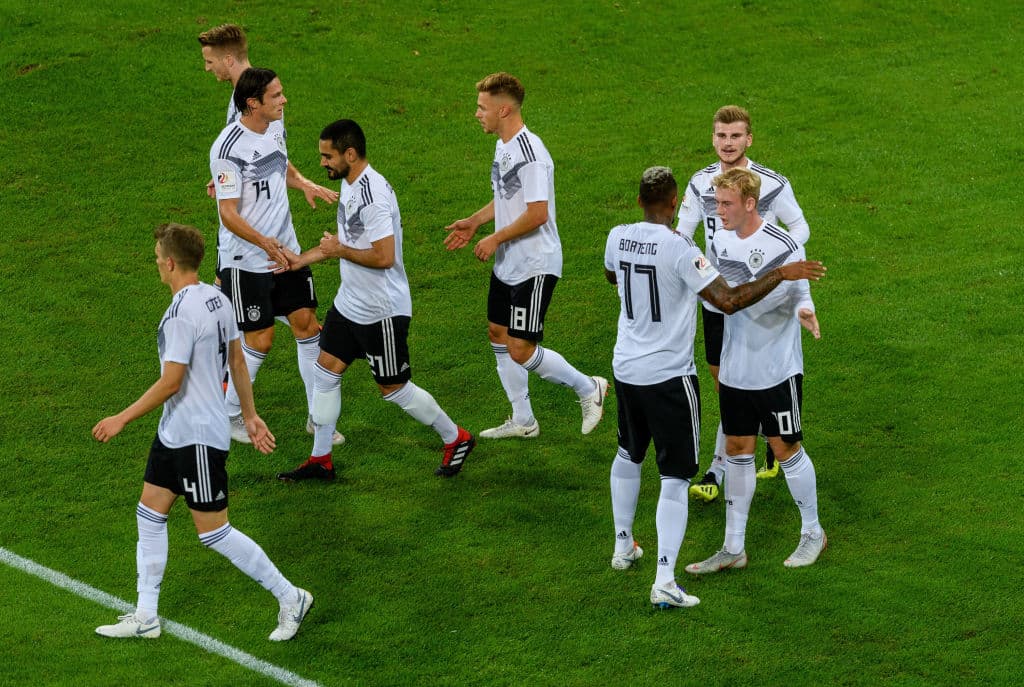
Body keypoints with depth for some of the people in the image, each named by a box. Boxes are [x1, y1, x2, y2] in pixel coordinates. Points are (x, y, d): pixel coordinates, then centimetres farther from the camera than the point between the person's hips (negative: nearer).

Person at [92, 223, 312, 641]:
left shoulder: (182, 312, -24)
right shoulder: (217, 299, 5)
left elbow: (170, 382, -24)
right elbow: (237, 362, 13)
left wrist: (122, 419, -16)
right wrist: (249, 415, 22)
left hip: (198, 438, -10)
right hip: (174, 433, 10)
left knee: (213, 532, -2)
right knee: (149, 514, 13)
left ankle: (290, 598, 8)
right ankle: (145, 617, 19)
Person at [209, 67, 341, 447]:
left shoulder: (275, 126, 3)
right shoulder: (228, 148, -22)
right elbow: (228, 213, -24)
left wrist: (305, 183, 5)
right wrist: (263, 241, -37)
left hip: (286, 251, 7)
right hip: (246, 259, -7)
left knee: (306, 323, 6)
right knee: (259, 340, -2)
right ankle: (229, 416, 18)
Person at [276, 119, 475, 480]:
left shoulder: (374, 195, -27)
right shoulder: (349, 183, 6)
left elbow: (384, 257, -31)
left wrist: (339, 251, -18)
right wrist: (302, 259, 14)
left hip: (383, 311, -10)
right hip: (350, 303, 10)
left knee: (393, 388, 3)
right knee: (325, 370, 10)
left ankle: (456, 439, 21)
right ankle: (320, 460, 20)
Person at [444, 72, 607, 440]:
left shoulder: (530, 153, -24)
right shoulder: (503, 145, 8)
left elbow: (537, 214, -27)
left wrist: (496, 239, -17)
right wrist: (474, 222, 12)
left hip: (535, 267, -10)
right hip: (507, 264, 10)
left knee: (520, 350, -9)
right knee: (498, 334, 15)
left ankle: (588, 388, 11)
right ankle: (522, 421, 27)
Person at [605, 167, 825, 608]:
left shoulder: (618, 238, -2)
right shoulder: (680, 249, -21)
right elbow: (729, 300, -26)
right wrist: (783, 274, -19)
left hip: (626, 369, 6)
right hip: (669, 376, -6)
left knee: (628, 455, 29)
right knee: (675, 478, -1)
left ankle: (623, 547, 41)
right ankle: (664, 582, -7)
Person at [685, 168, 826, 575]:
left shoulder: (782, 247, -18)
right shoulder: (720, 242, 1)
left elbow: (799, 293, -12)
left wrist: (804, 311, -31)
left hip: (777, 370, -6)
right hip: (734, 370, 6)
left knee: (785, 448, 5)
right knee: (737, 450, 10)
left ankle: (813, 533, 25)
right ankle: (733, 548, 18)